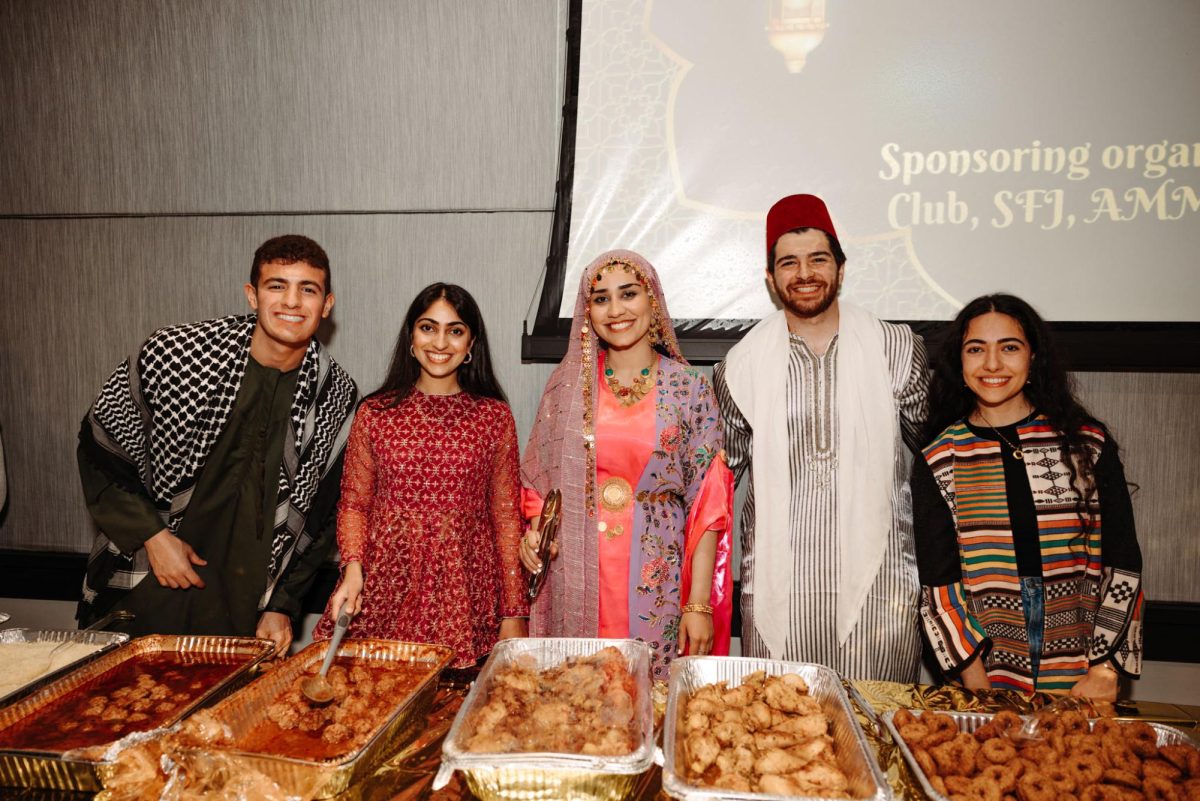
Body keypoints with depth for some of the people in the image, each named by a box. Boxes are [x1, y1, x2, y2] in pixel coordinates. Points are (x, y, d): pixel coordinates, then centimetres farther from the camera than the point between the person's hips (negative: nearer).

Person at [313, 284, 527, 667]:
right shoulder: (375, 414, 3)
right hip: (385, 596, 1)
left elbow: (506, 516, 3)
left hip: (465, 601, 0)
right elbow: (354, 504, 9)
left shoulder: (495, 417, 2)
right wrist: (353, 566, -10)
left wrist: (514, 614, 0)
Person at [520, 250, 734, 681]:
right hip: (577, 584, 2)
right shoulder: (567, 384, 4)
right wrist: (535, 529, -6)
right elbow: (540, 479, 13)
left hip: (657, 582, -1)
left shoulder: (689, 388, -2)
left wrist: (700, 604, -7)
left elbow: (706, 504, -3)